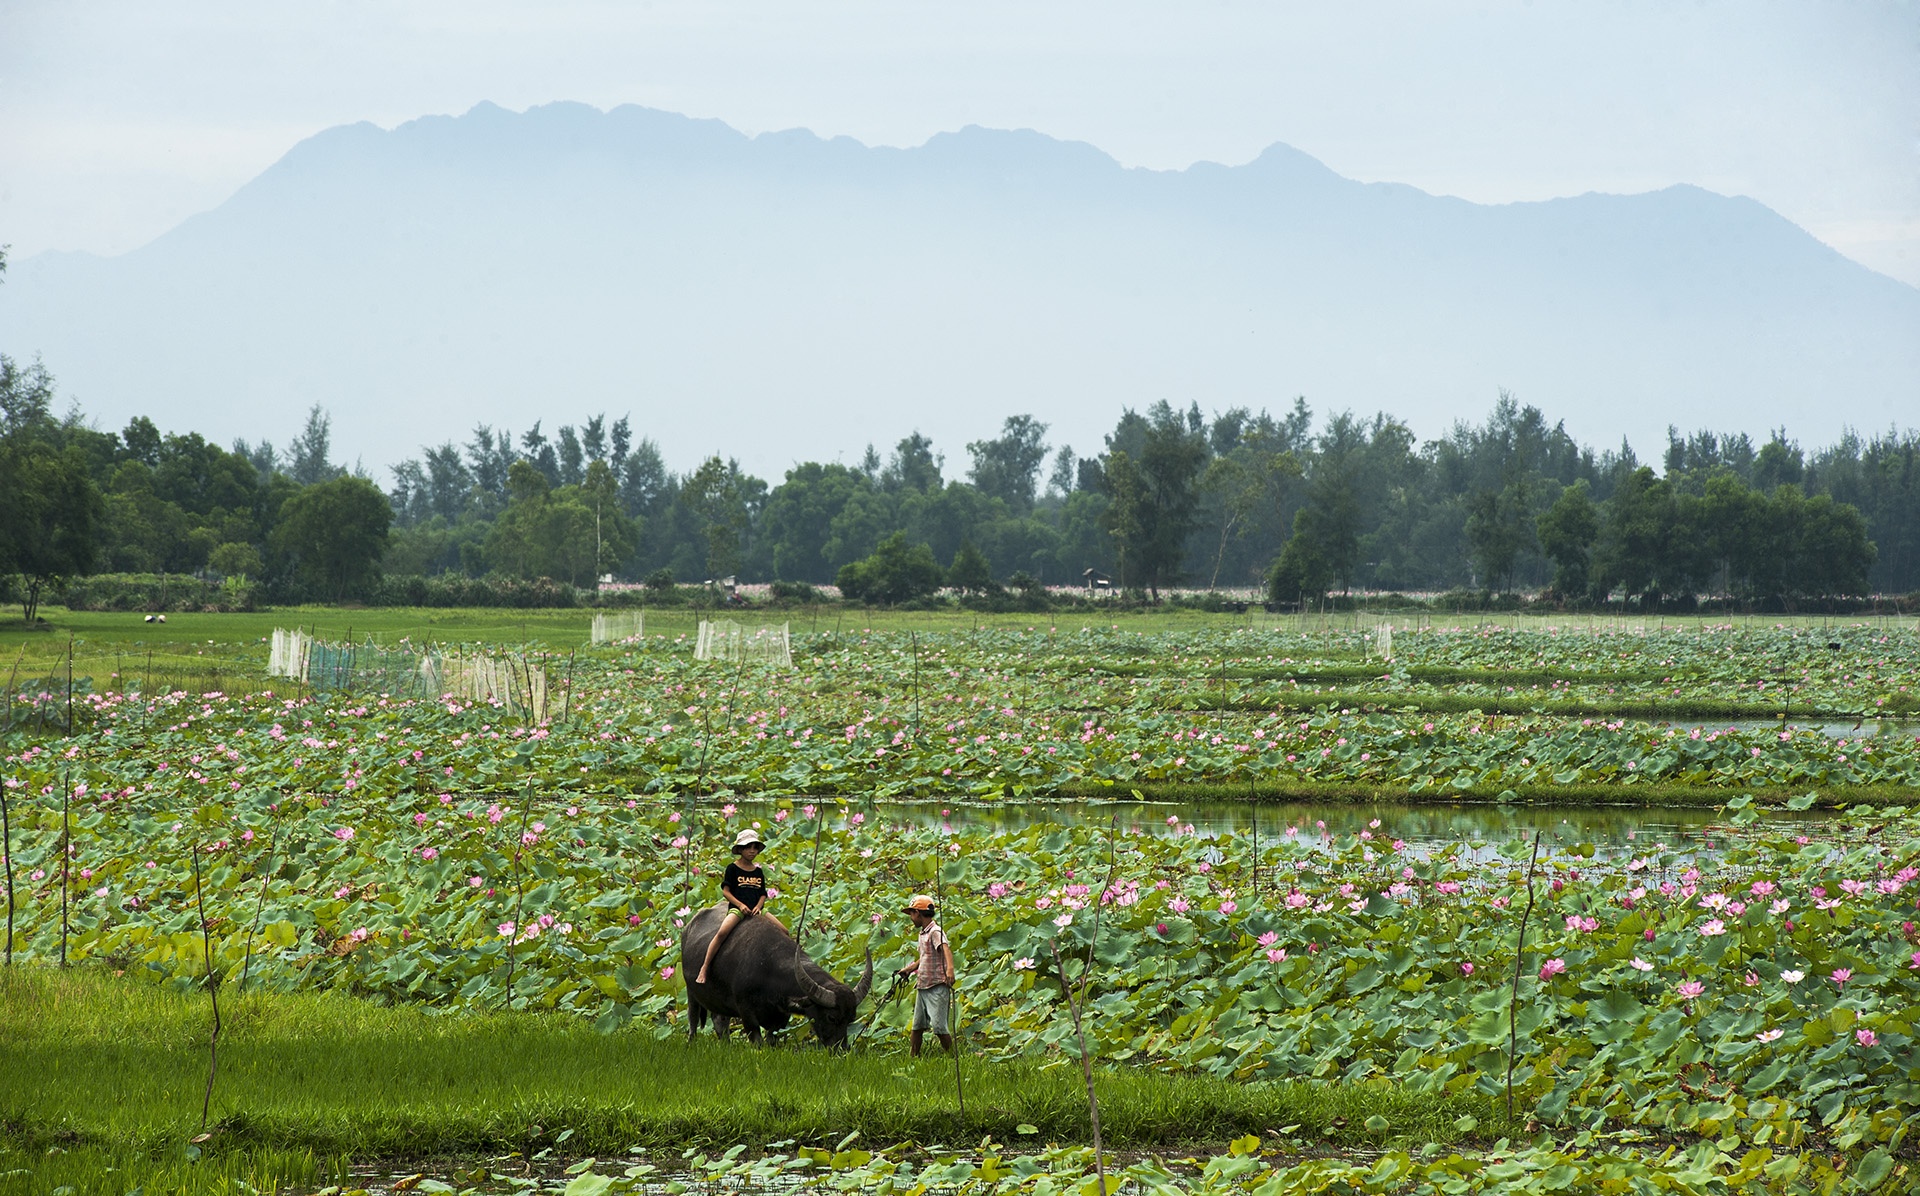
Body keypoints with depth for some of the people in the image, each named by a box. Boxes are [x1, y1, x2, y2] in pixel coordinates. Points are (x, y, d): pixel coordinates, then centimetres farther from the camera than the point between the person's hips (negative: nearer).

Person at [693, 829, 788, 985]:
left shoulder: (758, 872, 15)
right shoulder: (733, 869, 1)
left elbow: (763, 894, 16)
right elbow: (725, 891, -3)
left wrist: (758, 906, -6)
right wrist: (741, 905, -14)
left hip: (756, 909, 6)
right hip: (737, 908, -6)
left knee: (783, 931, -3)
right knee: (722, 932, -31)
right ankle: (704, 968, -26)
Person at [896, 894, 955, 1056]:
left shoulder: (936, 932, -13)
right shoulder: (923, 933, 16)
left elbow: (945, 949, -32)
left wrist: (950, 969, -50)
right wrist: (909, 969, 42)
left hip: (937, 986, -9)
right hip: (922, 987, 9)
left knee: (939, 1025, -12)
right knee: (918, 1025, 12)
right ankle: (912, 1056, 17)